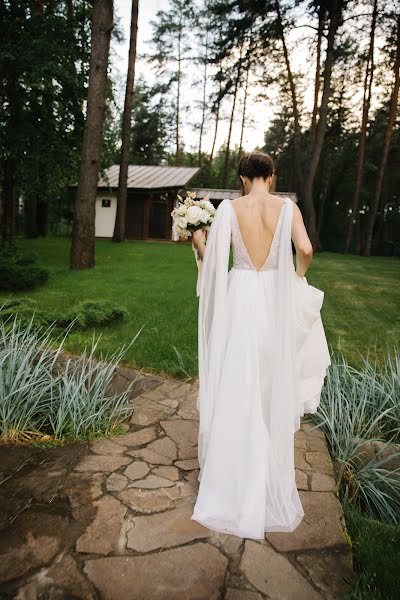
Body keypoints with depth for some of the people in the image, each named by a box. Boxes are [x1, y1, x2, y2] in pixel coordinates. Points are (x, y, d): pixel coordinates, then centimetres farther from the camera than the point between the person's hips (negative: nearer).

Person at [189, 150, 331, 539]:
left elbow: (213, 259, -9)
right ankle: (270, 488, 32)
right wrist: (298, 275, 7)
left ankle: (228, 481, 24)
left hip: (238, 301, -1)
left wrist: (198, 241, 13)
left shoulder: (229, 207, -3)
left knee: (233, 392, 10)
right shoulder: (287, 207, -1)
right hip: (274, 302, 1)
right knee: (272, 395, 15)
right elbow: (305, 249, -14)